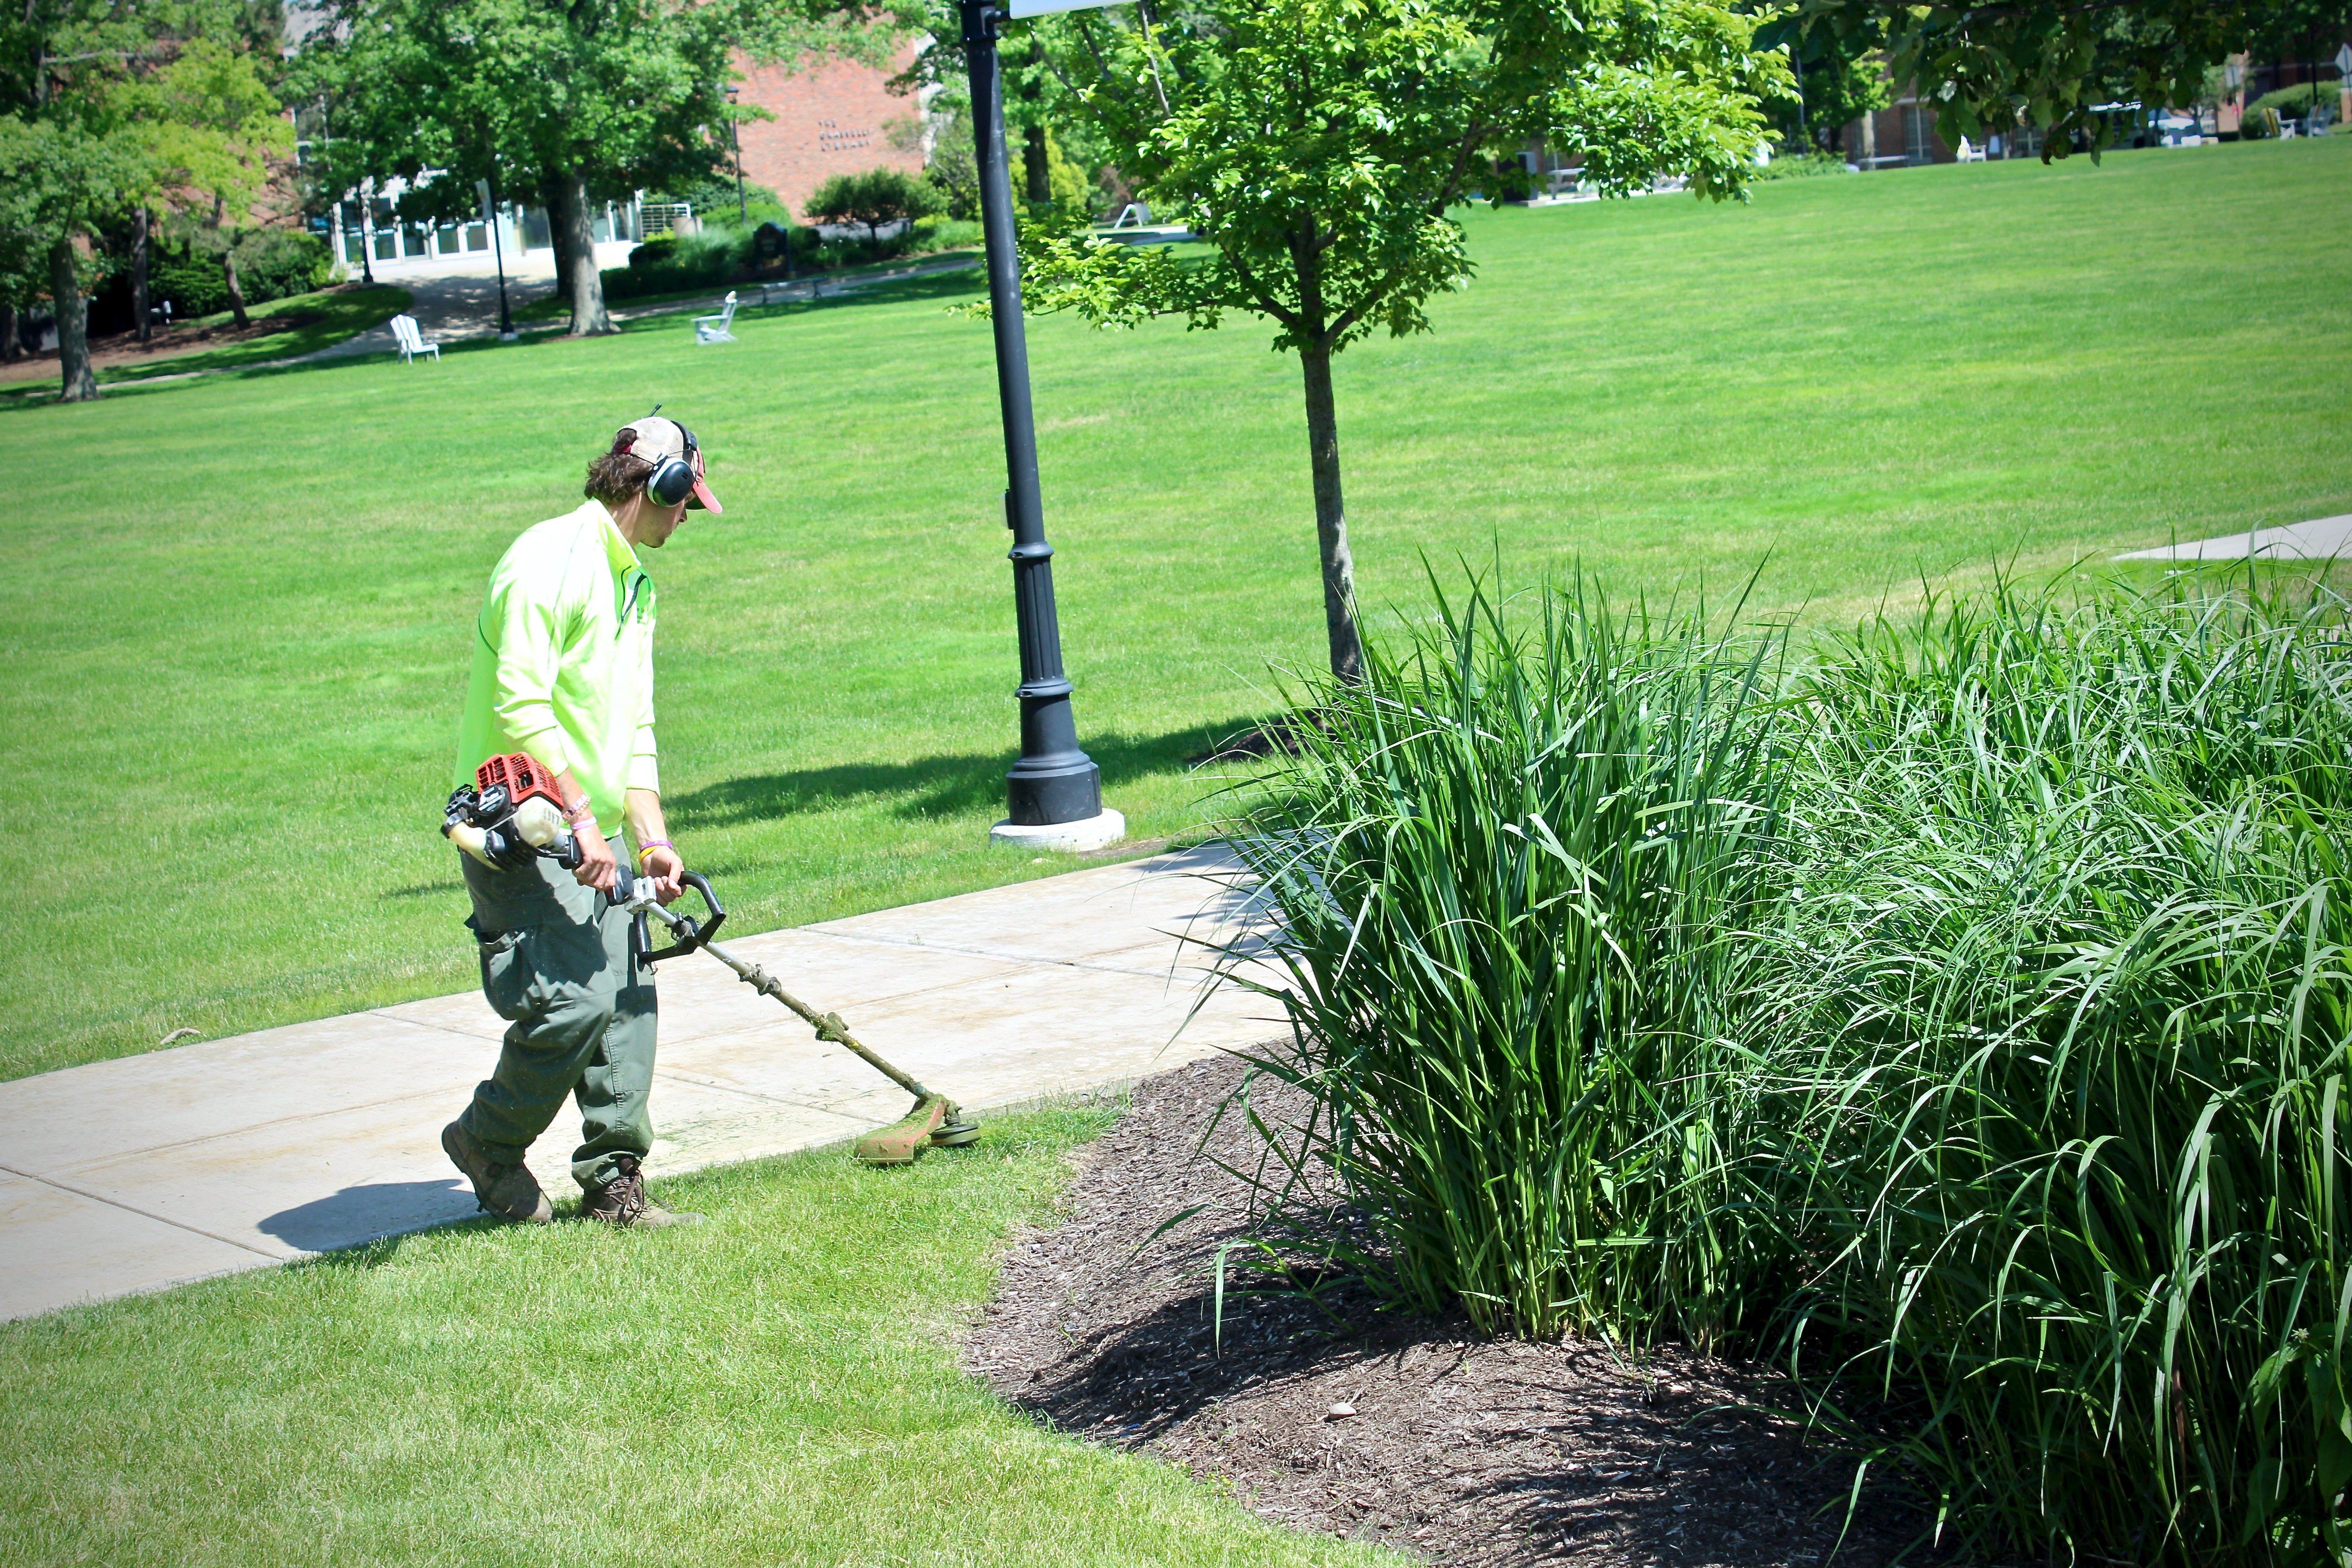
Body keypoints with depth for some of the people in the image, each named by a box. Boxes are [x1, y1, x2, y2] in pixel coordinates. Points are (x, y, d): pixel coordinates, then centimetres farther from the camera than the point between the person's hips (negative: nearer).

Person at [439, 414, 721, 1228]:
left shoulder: (634, 585, 18)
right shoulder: (548, 559, -14)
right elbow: (520, 705, -22)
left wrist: (652, 837, 10)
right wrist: (581, 817, -23)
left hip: (592, 834, 9)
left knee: (628, 1000, 4)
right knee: (575, 999, -15)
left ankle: (614, 1183, 12)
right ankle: (487, 1140, 8)